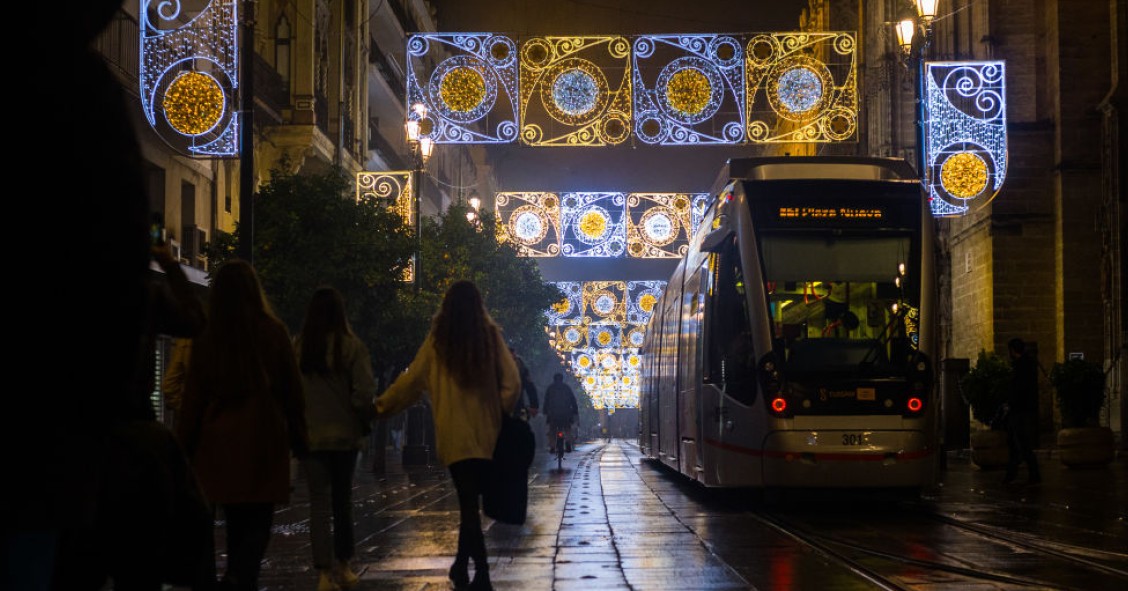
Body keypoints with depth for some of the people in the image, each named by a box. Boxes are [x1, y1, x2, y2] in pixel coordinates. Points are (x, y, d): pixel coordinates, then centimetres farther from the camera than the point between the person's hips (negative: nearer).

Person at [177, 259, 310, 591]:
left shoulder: (206, 337, 0)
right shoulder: (273, 331, -2)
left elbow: (193, 397, 2)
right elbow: (292, 389, 3)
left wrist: (184, 445, 10)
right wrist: (298, 437, 11)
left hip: (220, 443, 2)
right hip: (264, 441, -2)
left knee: (236, 523, 13)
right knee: (258, 522, -1)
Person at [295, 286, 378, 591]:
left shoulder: (296, 347, -6)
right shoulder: (351, 346, -10)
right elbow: (365, 392, -14)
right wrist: (364, 419, 4)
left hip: (310, 435, 0)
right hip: (345, 434, 0)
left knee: (319, 503, 2)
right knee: (342, 500, 17)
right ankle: (343, 566, 27)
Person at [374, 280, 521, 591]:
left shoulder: (438, 341, -2)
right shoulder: (491, 336, 0)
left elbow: (411, 380, 3)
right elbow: (512, 382, -2)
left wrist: (381, 406, 15)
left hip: (454, 433, -1)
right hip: (485, 433, 1)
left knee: (468, 500, -1)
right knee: (471, 498, 14)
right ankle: (462, 564, 20)